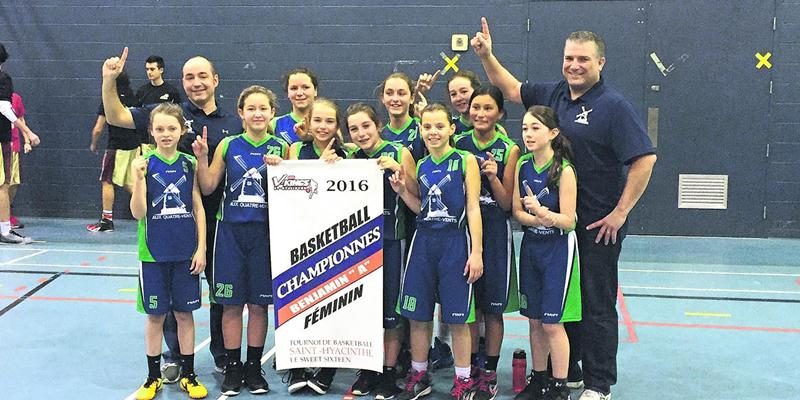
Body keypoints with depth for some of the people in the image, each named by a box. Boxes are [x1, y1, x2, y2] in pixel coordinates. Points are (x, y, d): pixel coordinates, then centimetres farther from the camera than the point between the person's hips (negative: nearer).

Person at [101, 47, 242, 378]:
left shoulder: (233, 124, 4)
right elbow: (116, 117, -2)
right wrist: (109, 80, -17)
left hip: (218, 222, 1)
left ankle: (223, 356, 27)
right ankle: (174, 357, 25)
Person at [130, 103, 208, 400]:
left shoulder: (189, 164, 1)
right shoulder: (146, 164, -5)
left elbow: (198, 208, 4)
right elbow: (138, 212, -10)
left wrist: (201, 249, -1)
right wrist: (139, 178, -23)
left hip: (186, 251, 1)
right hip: (154, 251, -1)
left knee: (185, 312, 9)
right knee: (155, 314, 8)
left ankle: (188, 375, 21)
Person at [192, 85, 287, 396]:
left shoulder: (281, 147, 1)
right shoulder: (228, 145, 2)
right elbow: (208, 188, 4)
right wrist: (201, 158, -9)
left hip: (265, 231, 0)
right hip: (231, 230, 0)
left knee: (259, 303, 7)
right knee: (231, 304, 5)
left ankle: (254, 367, 21)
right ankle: (233, 367, 19)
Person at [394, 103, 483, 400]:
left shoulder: (465, 161, -4)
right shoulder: (421, 166, 10)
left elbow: (473, 208, -8)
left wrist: (476, 252, -13)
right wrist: (402, 191, 1)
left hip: (455, 242, -5)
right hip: (423, 241, 5)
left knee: (457, 317, 2)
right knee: (417, 315, 9)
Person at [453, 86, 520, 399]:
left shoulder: (509, 150, -4)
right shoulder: (458, 144, 2)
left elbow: (507, 203, -5)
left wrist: (493, 177, -18)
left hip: (495, 231, -2)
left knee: (493, 307, 5)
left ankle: (490, 372, 18)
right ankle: (471, 368, 23)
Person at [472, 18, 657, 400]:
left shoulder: (614, 105, -13)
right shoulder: (553, 94, 6)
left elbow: (645, 159, -16)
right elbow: (512, 88, 21)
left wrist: (620, 213, -16)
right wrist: (486, 55, 8)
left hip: (598, 225, -7)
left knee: (596, 304, 2)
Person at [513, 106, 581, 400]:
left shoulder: (564, 170, -16)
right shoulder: (522, 166, 1)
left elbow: (568, 221, -17)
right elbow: (517, 212, 1)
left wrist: (541, 211, -33)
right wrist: (539, 219, -18)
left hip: (558, 248, -5)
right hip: (531, 245, 6)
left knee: (552, 323, -2)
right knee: (534, 320, 12)